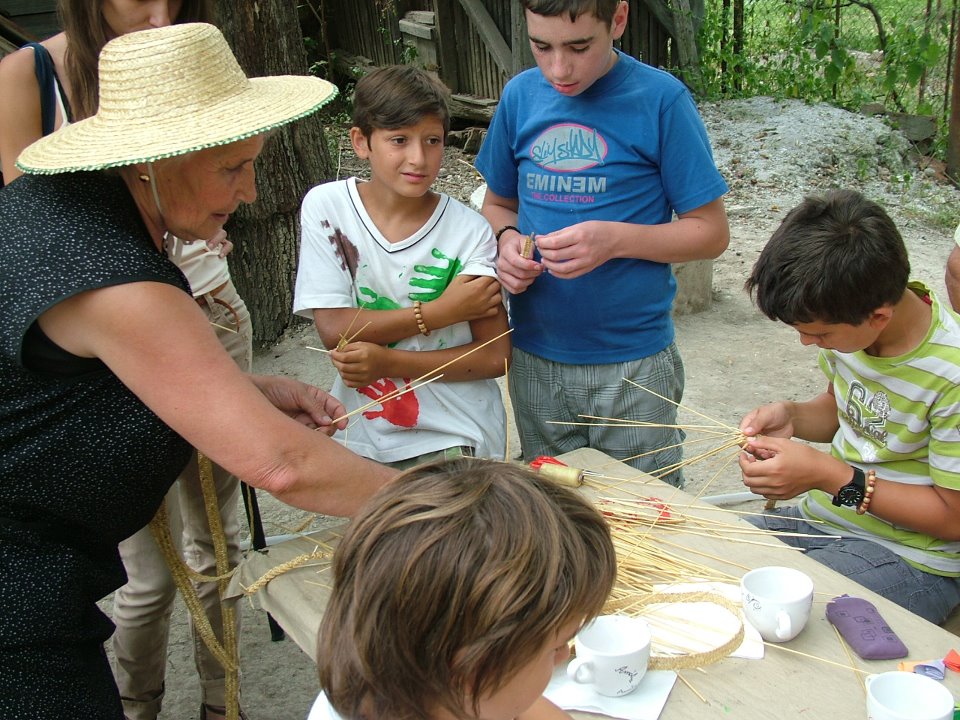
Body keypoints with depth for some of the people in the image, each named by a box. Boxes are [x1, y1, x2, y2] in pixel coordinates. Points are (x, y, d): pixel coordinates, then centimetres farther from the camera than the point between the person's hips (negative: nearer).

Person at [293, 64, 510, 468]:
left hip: (455, 439, -1)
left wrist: (388, 361, -18)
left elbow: (495, 356, -7)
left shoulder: (468, 231, -9)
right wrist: (442, 311, -14)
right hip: (360, 436, 2)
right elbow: (333, 329, -10)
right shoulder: (326, 206, -5)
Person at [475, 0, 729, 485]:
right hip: (534, 358, 4)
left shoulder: (661, 100, -10)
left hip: (632, 363, -3)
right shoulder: (521, 95, 2)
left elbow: (710, 231, -6)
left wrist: (614, 239, -22)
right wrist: (507, 240, -9)